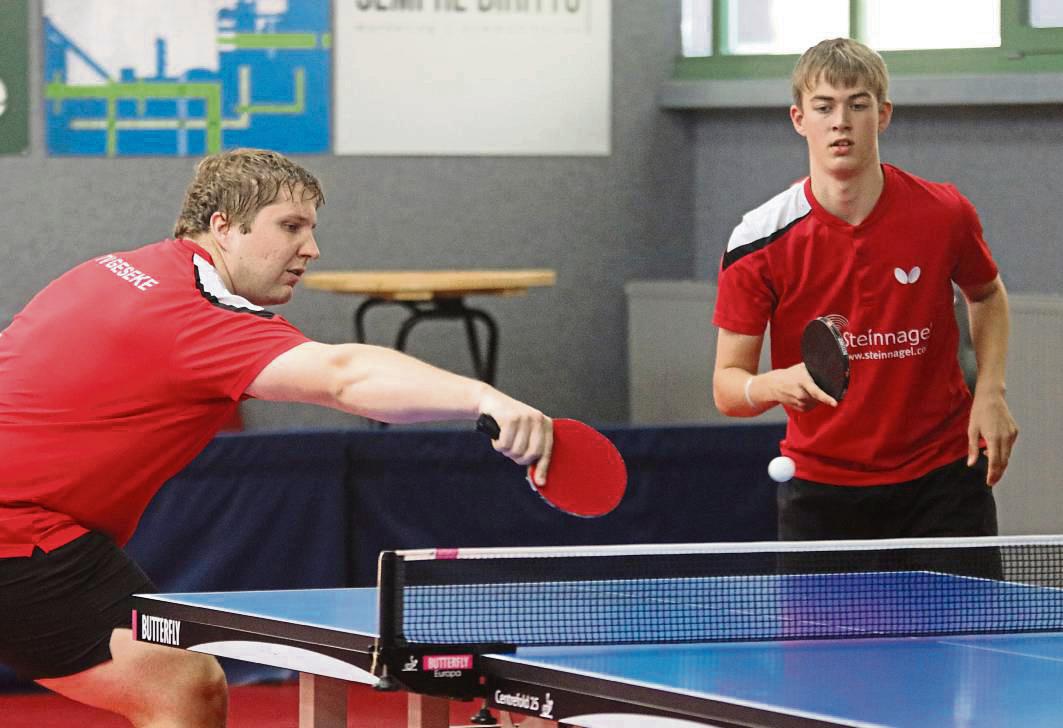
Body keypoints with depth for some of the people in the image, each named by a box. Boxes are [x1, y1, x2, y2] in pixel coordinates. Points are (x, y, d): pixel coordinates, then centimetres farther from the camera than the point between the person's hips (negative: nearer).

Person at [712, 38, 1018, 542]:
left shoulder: (944, 214, -7)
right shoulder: (759, 242, -12)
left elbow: (986, 294, 16)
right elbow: (727, 385, -9)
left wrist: (990, 392, 0)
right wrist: (779, 384, -32)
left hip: (943, 477, 1)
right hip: (822, 492, -1)